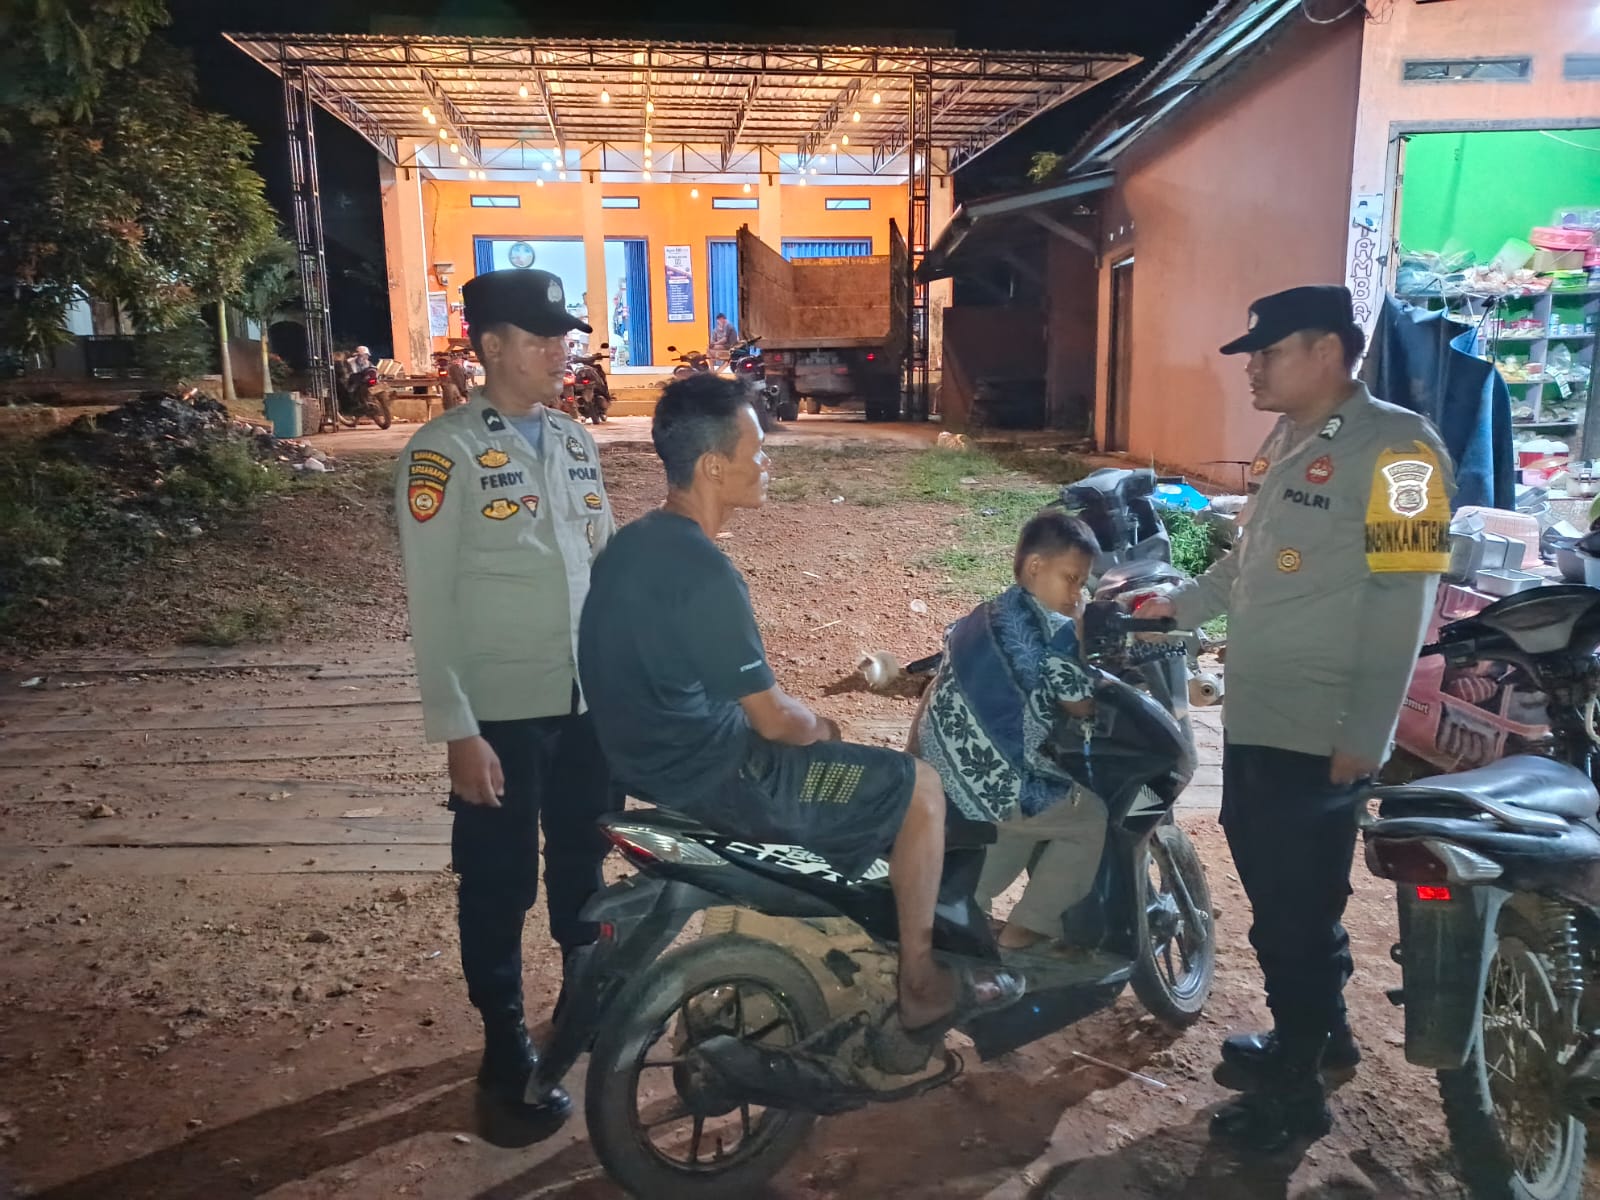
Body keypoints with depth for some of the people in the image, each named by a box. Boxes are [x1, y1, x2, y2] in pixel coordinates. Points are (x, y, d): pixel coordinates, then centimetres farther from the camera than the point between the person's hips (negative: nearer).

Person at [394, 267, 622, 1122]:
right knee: (499, 887, 10)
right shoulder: (443, 451, -11)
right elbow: (432, 603, -13)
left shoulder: (576, 442, 8)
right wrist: (458, 732, -16)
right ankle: (507, 1052, 29)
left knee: (583, 864, 22)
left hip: (591, 701, 6)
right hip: (503, 714, -6)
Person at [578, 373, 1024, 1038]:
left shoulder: (631, 544, 5)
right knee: (919, 788, 1)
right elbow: (773, 719, -20)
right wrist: (819, 728, 3)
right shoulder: (705, 572, -26)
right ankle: (921, 987, 13)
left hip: (656, 758, 10)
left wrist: (806, 723, 14)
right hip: (716, 776, -10)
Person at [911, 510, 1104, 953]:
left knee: (1032, 815, 34)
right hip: (992, 787, -9)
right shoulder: (1054, 632, -13)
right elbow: (1083, 707, -4)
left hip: (934, 775, 9)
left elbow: (936, 689, 18)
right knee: (1092, 817, 13)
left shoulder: (980, 616, 13)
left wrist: (911, 759, 26)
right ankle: (1025, 931, 12)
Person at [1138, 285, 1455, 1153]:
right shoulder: (1287, 443, 13)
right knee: (1276, 887, 20)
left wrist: (1364, 737, -21)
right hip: (1254, 716, 9)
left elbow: (1399, 604, -20)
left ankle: (1296, 1089, 19)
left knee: (1294, 908, 2)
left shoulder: (1393, 448, -16)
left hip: (1317, 734, -9)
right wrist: (1180, 605, 14)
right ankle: (1319, 1031, 40)